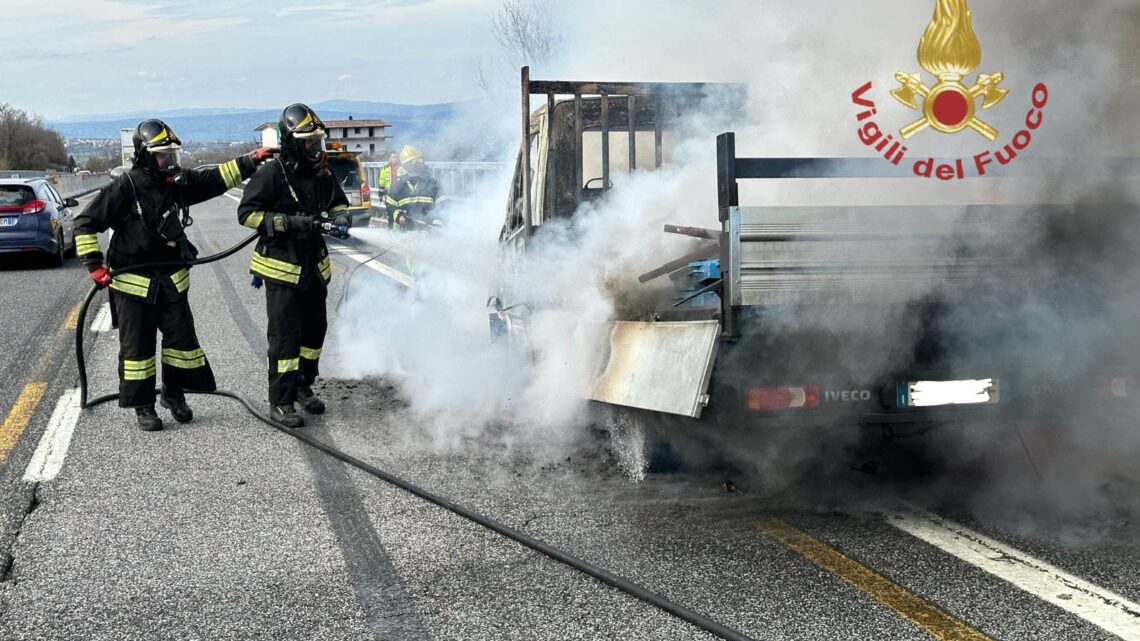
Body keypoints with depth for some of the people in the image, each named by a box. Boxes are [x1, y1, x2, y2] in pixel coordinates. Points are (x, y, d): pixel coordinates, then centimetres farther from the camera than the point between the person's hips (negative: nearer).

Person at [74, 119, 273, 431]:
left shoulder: (180, 181, 1)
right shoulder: (125, 188, -15)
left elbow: (217, 178, 10)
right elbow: (85, 223, -11)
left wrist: (251, 161, 2)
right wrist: (94, 264, -15)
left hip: (172, 279, 5)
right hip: (133, 282, -5)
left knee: (182, 337, 7)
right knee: (137, 345, 3)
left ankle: (173, 393, 27)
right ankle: (143, 406, 15)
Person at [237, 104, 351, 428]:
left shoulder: (322, 172, 4)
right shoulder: (271, 174, -15)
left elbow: (339, 203, 19)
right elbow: (247, 213, -16)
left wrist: (339, 220, -5)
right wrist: (291, 222, -24)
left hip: (314, 264, 7)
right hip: (282, 267, -7)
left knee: (315, 328, 16)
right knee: (285, 335, -7)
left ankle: (303, 387, 34)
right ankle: (280, 402, 0)